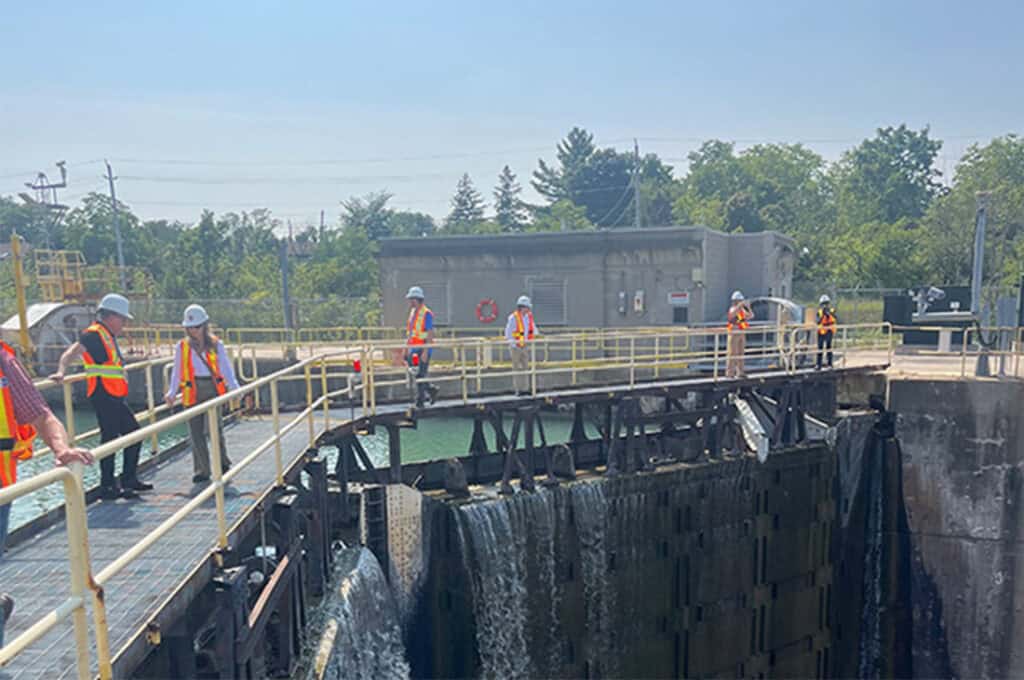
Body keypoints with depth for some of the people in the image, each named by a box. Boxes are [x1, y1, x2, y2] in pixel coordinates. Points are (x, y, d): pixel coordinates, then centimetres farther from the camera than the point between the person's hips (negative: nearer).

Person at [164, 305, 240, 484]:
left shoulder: (216, 344, 6)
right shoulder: (182, 347, 8)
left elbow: (226, 368, 3)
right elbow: (177, 372, 11)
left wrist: (234, 387, -10)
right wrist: (172, 393, 1)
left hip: (212, 388, -1)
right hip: (192, 391, 1)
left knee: (216, 427, -6)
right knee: (196, 432, 2)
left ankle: (223, 464, 11)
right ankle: (202, 471, 10)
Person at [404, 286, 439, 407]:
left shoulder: (426, 313, -12)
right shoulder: (412, 312, 13)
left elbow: (430, 334, -16)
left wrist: (425, 352, -22)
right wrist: (406, 350, 17)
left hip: (423, 349, -8)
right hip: (413, 349, 8)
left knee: (420, 376, -5)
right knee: (413, 376, 10)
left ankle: (420, 401, 4)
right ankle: (432, 389, 27)